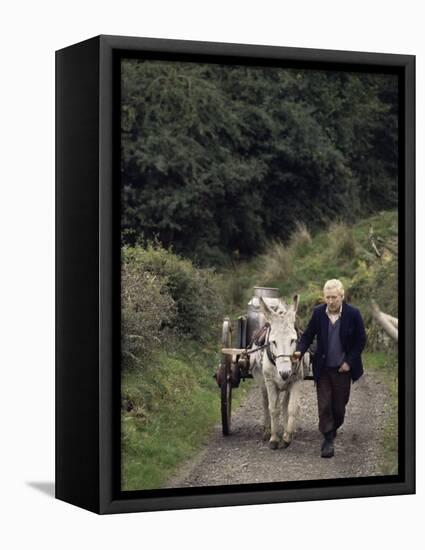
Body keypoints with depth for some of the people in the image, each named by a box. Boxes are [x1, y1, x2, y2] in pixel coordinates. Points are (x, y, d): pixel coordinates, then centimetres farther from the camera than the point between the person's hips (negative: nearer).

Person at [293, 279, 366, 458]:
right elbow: (308, 335, 0)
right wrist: (300, 351, -19)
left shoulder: (353, 314, -10)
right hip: (323, 368, 1)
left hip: (342, 369, -1)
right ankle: (328, 439, 5)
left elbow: (361, 340, -4)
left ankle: (333, 430, 34)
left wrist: (349, 362, -10)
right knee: (324, 405, -1)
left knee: (339, 405, 10)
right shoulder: (318, 313, -5)